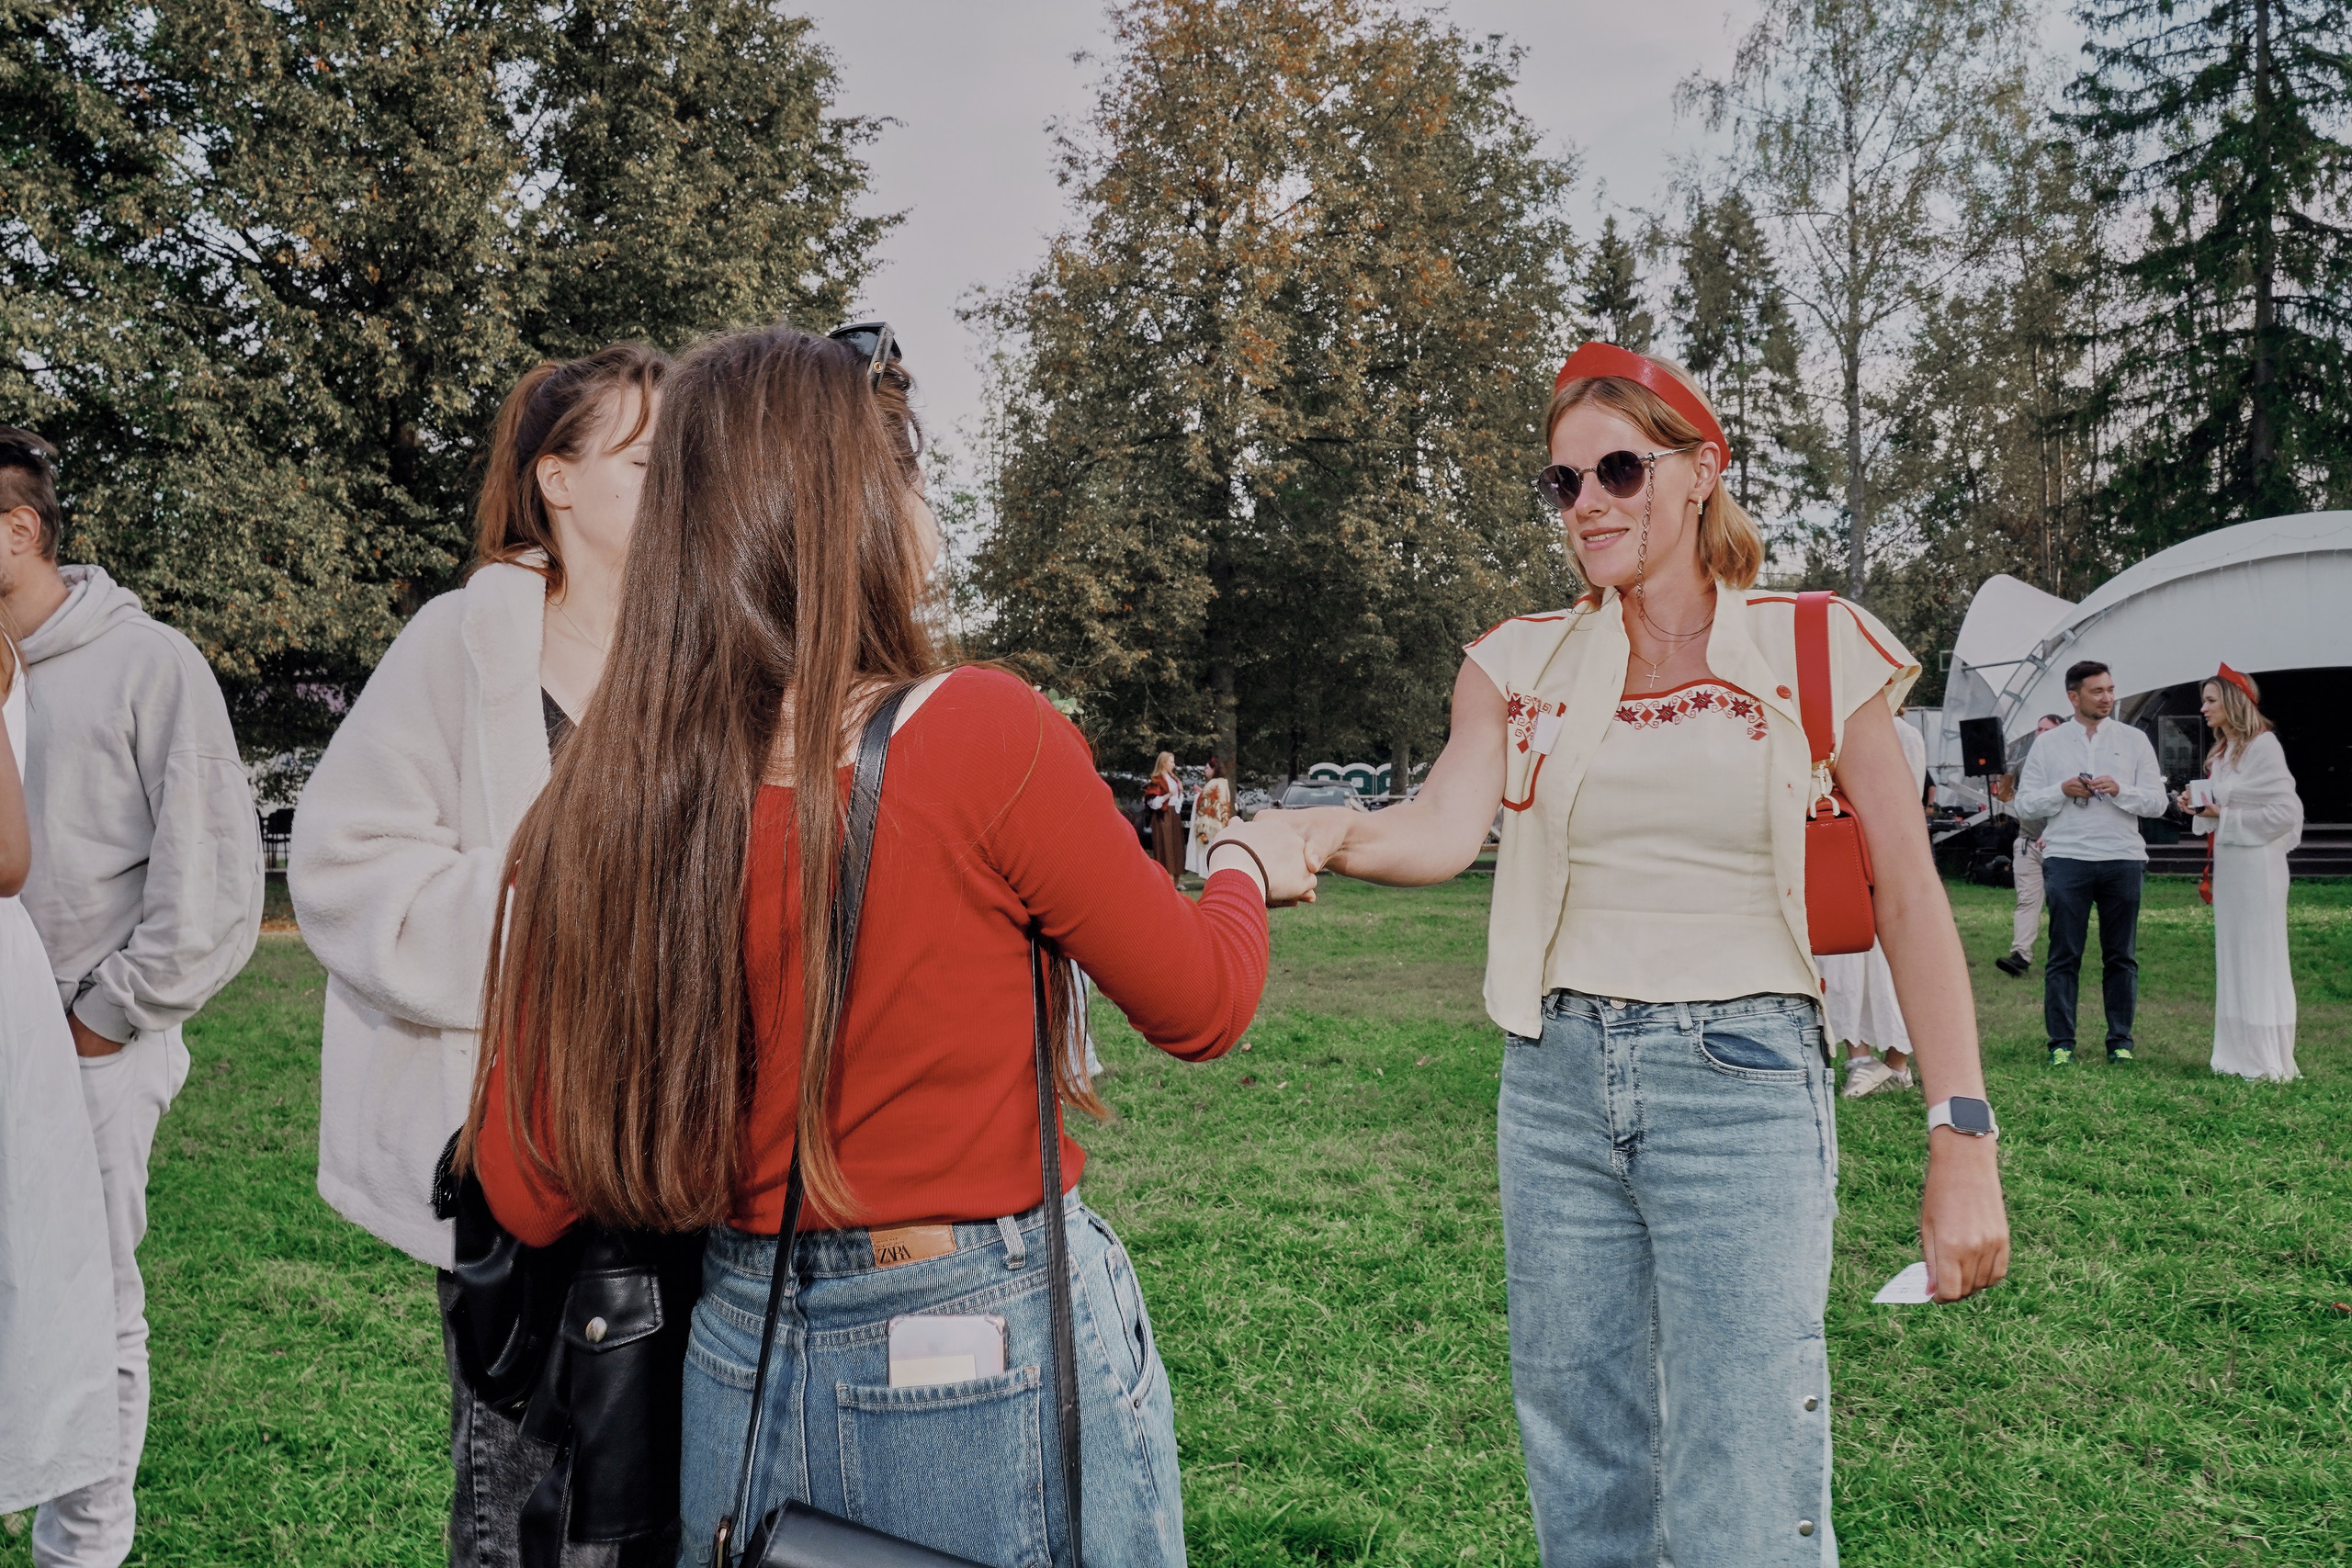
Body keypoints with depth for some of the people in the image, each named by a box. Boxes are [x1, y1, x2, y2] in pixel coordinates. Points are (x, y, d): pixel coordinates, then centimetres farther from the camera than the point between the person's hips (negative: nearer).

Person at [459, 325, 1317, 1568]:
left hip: (741, 1365, 4)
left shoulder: (592, 808, -8)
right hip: (998, 1361, -3)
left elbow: (527, 1195, -1)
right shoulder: (980, 733, -20)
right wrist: (1245, 864, 16)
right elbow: (1198, 1006, -6)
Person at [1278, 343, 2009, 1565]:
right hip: (1558, 1076, 4)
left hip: (1741, 1082, -3)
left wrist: (1962, 1140, -8)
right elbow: (1445, 830, -8)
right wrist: (1331, 834, -30)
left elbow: (1909, 899, -2)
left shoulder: (1815, 652, -1)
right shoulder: (1526, 663, 7)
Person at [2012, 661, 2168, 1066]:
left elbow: (2157, 803, 5)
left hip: (2122, 858, 1)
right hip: (2066, 858, -1)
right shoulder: (2048, 744, 9)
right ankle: (2061, 1043, 3)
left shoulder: (2134, 741, 10)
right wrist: (2062, 791, -10)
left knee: (2121, 956, 5)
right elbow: (2025, 804, 5)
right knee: (2064, 955, -1)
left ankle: (2121, 1041, 13)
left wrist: (2119, 790, -11)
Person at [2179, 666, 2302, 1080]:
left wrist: (2223, 815, -16)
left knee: (2260, 958, -4)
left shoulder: (2262, 746, -12)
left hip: (2255, 864, -9)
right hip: (2227, 863, 9)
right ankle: (2242, 1054, 15)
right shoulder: (2223, 751, 15)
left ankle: (2269, 1061, 2)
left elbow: (2285, 810, -17)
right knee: (2232, 959, 10)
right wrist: (2199, 808, 1)